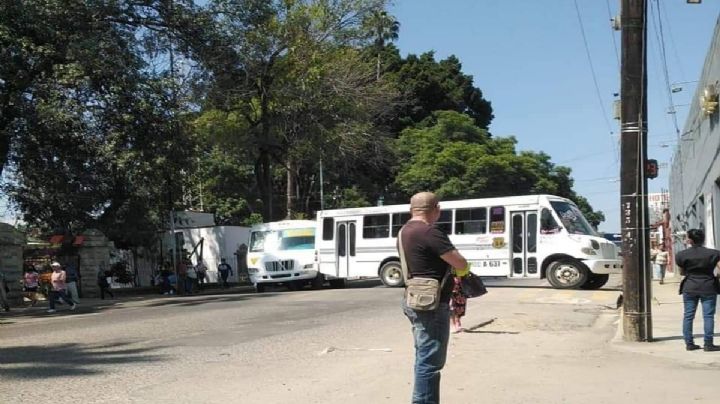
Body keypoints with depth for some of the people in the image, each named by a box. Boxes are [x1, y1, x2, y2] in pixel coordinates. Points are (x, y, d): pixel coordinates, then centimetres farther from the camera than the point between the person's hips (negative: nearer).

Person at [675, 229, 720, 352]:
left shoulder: (682, 255, -2)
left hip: (689, 288, 1)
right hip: (708, 288, -1)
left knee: (688, 315, 8)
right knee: (708, 316, 3)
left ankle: (689, 343, 10)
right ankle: (708, 344, 3)